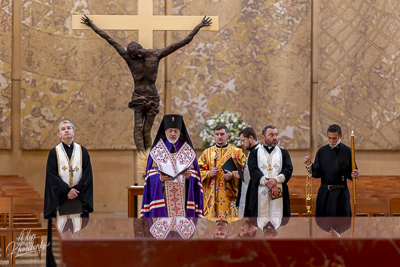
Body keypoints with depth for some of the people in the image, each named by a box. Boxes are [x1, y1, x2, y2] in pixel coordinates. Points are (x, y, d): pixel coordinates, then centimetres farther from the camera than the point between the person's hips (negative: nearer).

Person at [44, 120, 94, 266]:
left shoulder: (82, 151, 8)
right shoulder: (54, 153, 4)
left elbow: (87, 174, 2)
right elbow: (52, 175, -4)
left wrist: (77, 190, -11)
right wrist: (67, 191, -13)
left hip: (79, 197, 1)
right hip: (60, 198, -1)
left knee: (79, 227, -4)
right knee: (60, 229, -5)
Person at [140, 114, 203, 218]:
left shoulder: (188, 151, 11)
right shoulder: (157, 150, 9)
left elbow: (195, 173, 8)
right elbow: (151, 174, 4)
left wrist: (189, 175, -14)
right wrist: (160, 177, -16)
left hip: (183, 196, 1)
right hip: (163, 196, -1)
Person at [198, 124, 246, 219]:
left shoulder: (237, 152, 9)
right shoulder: (207, 153, 14)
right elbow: (199, 172, 10)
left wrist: (233, 175, -14)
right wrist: (209, 174, -10)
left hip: (230, 195, -1)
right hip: (212, 196, 1)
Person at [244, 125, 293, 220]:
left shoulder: (283, 153, 20)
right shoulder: (255, 153, 14)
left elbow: (289, 169, 5)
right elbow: (253, 171, -1)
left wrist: (276, 180, -14)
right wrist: (267, 183, -16)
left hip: (279, 194, 1)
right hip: (260, 194, -1)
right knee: (261, 225, -7)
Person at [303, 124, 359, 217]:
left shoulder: (347, 151, 0)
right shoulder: (322, 151, 5)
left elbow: (350, 173, 4)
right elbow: (316, 174, 3)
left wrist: (353, 175, -18)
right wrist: (309, 165, -14)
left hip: (341, 193, -2)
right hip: (324, 193, 2)